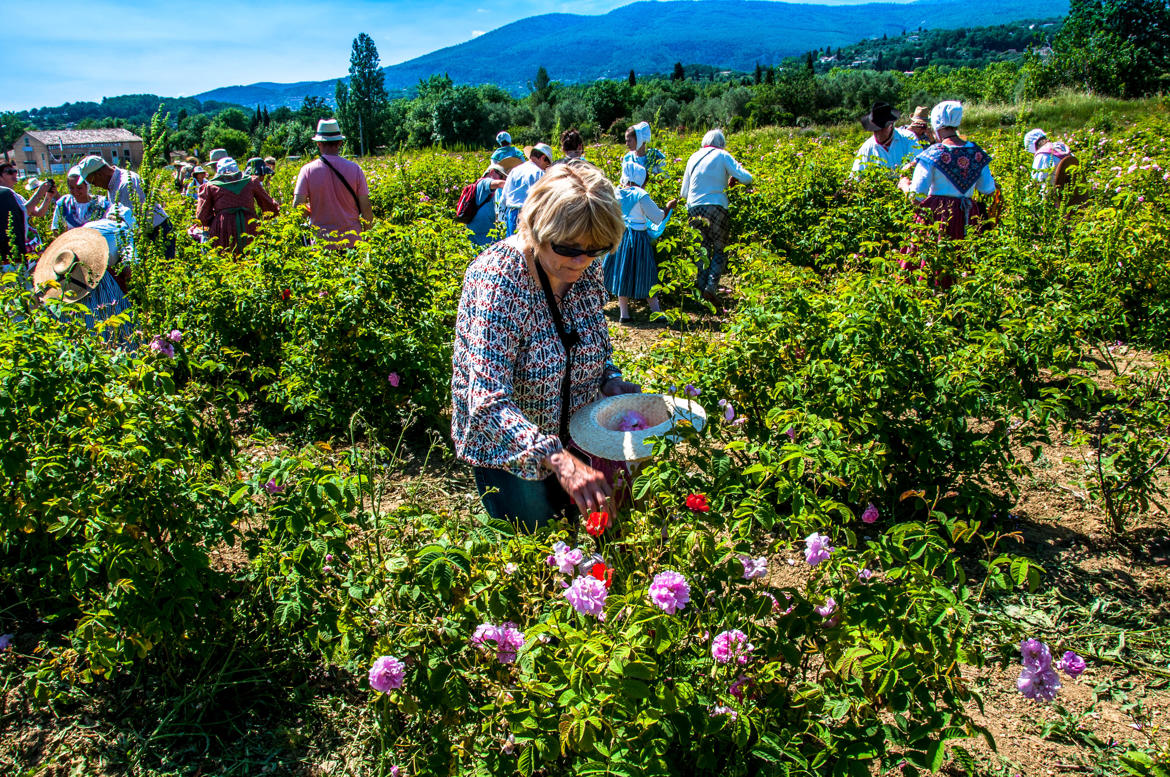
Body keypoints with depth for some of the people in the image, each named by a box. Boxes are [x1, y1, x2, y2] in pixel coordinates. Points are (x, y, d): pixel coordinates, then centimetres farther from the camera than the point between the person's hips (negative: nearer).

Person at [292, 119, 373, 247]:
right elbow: (366, 208, -2)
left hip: (321, 241, 0)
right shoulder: (355, 169, -3)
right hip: (352, 241, 0)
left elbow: (297, 206, -9)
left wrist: (312, 212, 13)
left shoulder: (308, 170, -5)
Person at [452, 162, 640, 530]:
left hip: (572, 437, 6)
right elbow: (489, 403, -38)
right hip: (509, 450, -6)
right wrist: (558, 458, -50)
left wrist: (609, 379, -12)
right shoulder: (496, 279, -31)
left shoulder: (585, 268, -10)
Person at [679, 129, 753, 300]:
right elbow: (746, 178, -7)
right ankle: (711, 286, -8)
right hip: (716, 208, -4)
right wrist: (733, 179, 12)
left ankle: (701, 285, 8)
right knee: (719, 249, 7)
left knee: (703, 248, 14)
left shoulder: (693, 158, 15)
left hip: (694, 209, 4)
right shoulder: (722, 156, 2)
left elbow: (683, 192, 15)